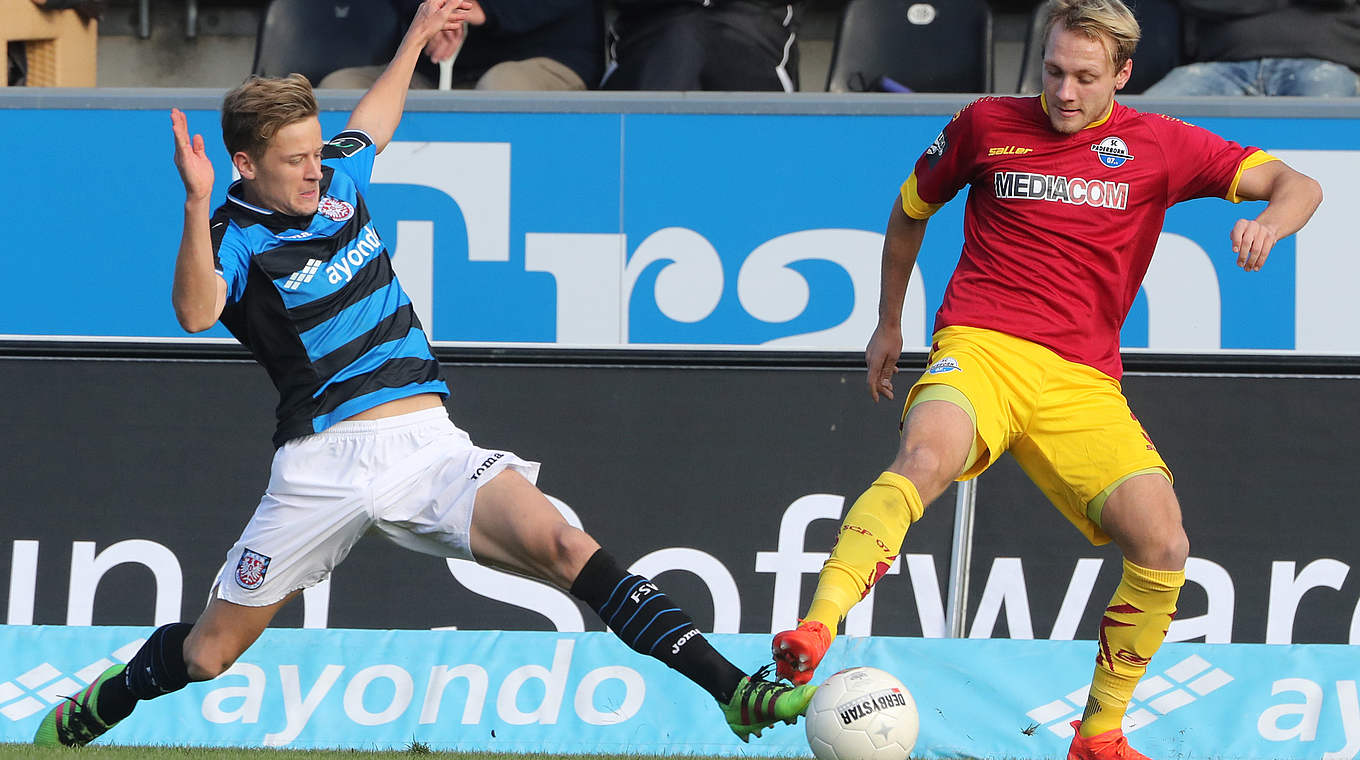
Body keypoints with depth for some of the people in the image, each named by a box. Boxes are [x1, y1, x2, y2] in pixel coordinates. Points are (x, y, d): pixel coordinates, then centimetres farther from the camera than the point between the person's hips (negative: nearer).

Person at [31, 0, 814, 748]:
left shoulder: (337, 180, 12)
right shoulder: (236, 236, -7)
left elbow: (374, 120, 37)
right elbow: (196, 312, -30)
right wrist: (197, 205, -40)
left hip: (426, 440, 4)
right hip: (323, 462, -4)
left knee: (560, 545, -21)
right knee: (206, 653, 4)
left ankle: (732, 688, -28)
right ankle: (86, 716, 36)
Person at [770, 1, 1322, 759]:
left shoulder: (1157, 145, 7)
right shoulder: (987, 125, 8)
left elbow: (1298, 185, 6)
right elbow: (910, 210, 26)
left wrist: (1269, 223, -17)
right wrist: (888, 325, 30)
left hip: (1083, 382, 2)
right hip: (980, 349, -2)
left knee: (1163, 547, -13)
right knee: (926, 456, -36)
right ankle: (814, 634, -51)